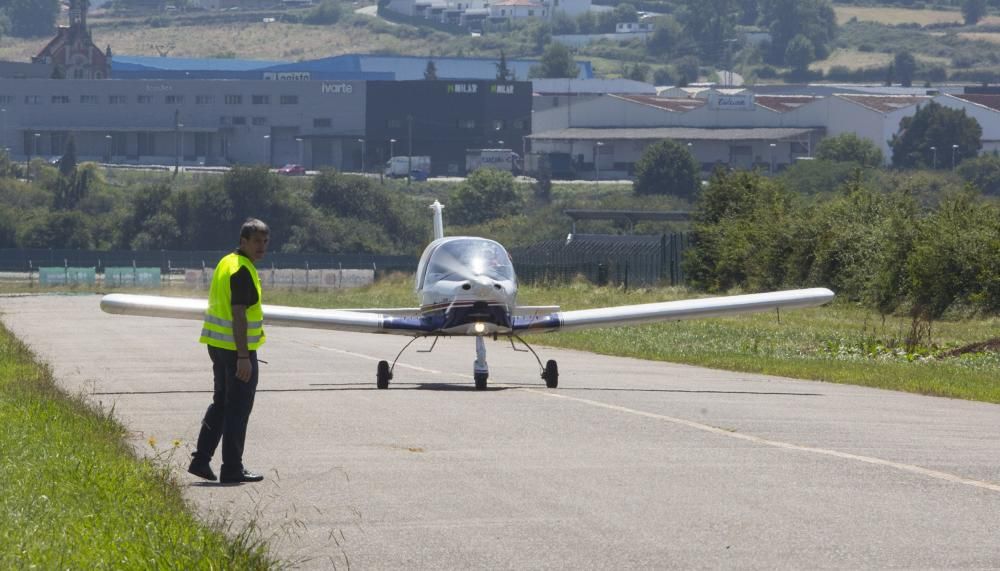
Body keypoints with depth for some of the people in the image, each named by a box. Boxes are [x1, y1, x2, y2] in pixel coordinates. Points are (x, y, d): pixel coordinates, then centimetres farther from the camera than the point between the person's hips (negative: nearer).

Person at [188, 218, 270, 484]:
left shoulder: (226, 263, 12)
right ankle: (232, 469, 3)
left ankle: (201, 460, 16)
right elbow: (238, 315, -23)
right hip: (238, 348, -9)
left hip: (218, 345, 9)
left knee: (221, 403, 18)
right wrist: (243, 357, -25)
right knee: (238, 409, -1)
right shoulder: (243, 271, -18)